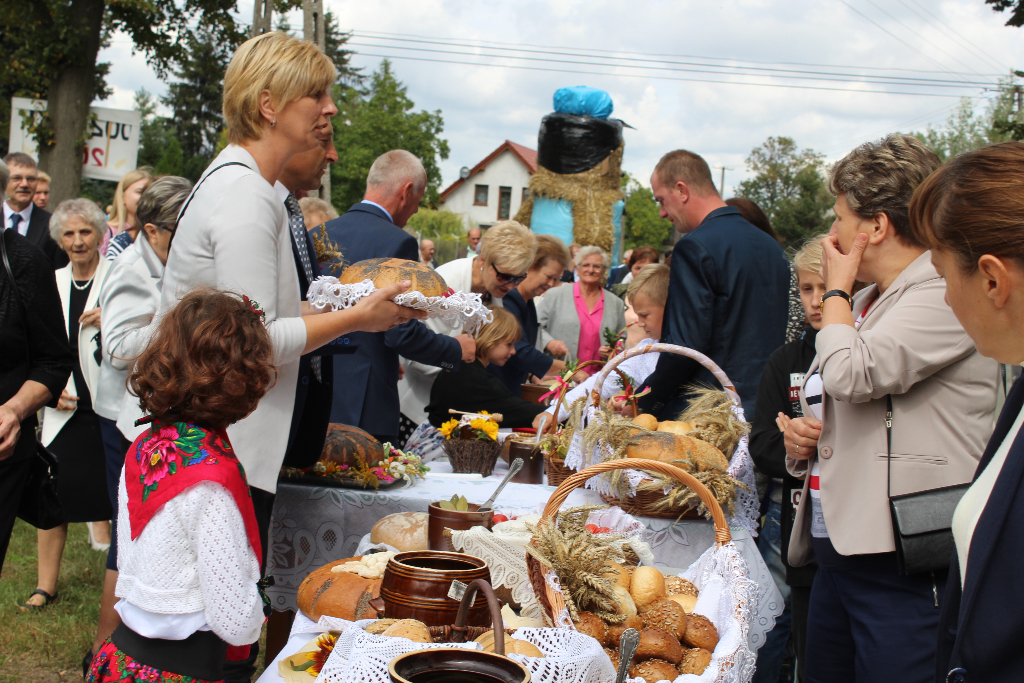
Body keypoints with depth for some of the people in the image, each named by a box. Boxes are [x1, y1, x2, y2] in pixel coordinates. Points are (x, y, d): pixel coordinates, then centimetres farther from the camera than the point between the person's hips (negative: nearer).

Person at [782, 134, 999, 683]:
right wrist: (800, 437, 7)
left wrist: (837, 284, -6)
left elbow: (852, 374, -24)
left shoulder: (945, 294, -10)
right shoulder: (866, 302, 20)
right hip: (837, 550, 9)